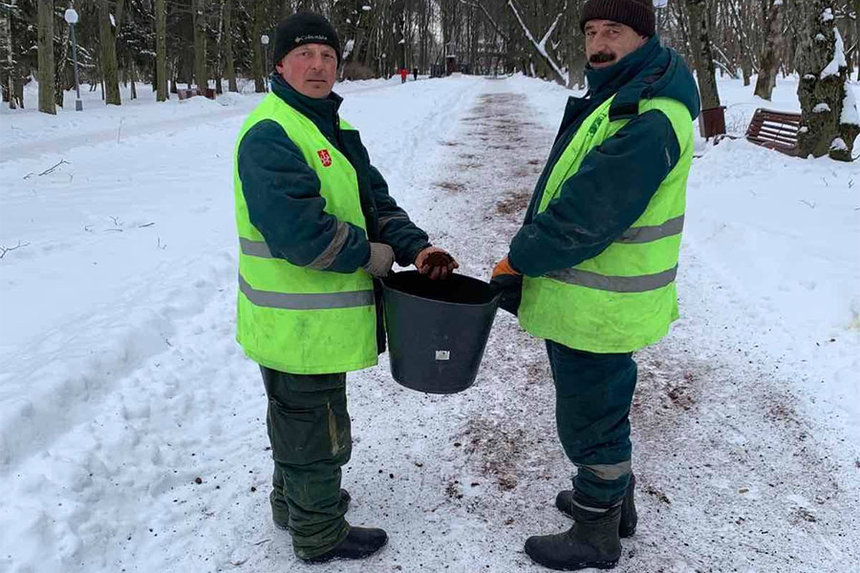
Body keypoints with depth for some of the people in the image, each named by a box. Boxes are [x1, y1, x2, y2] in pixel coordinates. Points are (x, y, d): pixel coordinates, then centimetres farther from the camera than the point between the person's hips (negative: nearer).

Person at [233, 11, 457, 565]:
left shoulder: (334, 128, 12)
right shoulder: (269, 135, -21)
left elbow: (374, 202, 8)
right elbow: (303, 234, -30)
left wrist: (416, 246, -10)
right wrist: (378, 257, -16)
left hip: (313, 320, 10)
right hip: (301, 325, -10)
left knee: (296, 416, 26)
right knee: (318, 432, 7)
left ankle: (296, 500, 48)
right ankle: (320, 534, 28)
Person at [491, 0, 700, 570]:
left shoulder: (649, 121, -24)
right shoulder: (617, 97, 11)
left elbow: (584, 217, -27)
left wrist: (518, 260, -13)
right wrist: (529, 261, 8)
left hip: (596, 308, -10)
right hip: (593, 301, 10)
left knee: (589, 415, 6)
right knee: (603, 405, 25)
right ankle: (615, 500, 46)